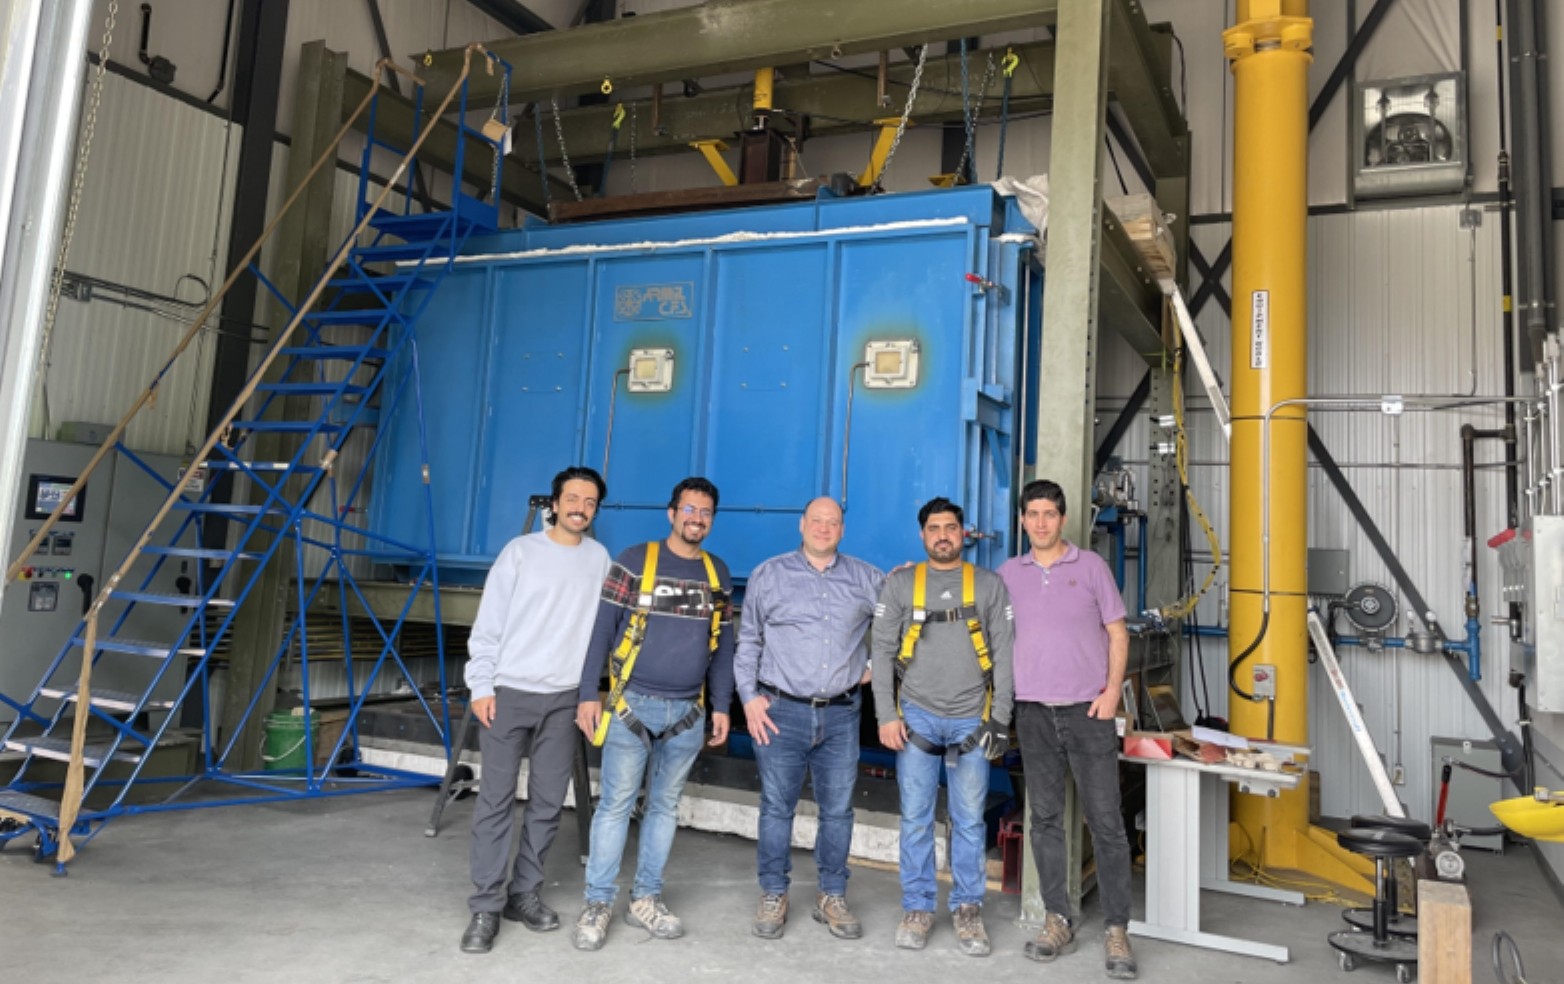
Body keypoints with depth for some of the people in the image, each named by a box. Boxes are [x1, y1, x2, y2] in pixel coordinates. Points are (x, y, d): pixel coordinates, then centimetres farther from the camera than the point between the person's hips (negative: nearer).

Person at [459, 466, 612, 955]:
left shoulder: (599, 558, 7)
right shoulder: (521, 551, -1)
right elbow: (488, 624, -2)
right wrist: (481, 685, -8)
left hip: (564, 699, 3)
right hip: (508, 693, -3)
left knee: (548, 803, 6)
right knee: (495, 801, -2)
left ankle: (524, 894, 19)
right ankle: (485, 907, 6)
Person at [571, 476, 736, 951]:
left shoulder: (718, 573, 9)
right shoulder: (635, 560, -4)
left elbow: (723, 647, 12)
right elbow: (602, 629, -5)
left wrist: (721, 707, 9)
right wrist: (588, 694, -10)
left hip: (688, 713, 4)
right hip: (632, 705, -4)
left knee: (665, 806, 12)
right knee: (615, 805, 0)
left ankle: (646, 898, 24)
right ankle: (598, 903, 12)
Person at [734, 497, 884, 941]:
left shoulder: (866, 578, 6)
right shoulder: (769, 575, 4)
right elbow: (748, 641, 7)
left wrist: (876, 665, 9)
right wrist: (749, 696, -1)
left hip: (841, 714, 2)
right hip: (781, 711, -1)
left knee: (838, 809, 9)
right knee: (777, 807, 5)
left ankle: (832, 897, 23)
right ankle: (773, 896, 20)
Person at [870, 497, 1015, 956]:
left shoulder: (989, 585, 4)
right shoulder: (900, 583, 3)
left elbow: (1004, 656, 3)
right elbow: (882, 652, 1)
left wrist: (1000, 719, -3)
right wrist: (887, 714, -6)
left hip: (971, 720, 0)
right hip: (917, 716, 0)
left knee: (969, 820, 6)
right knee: (915, 818, 5)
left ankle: (968, 909, 20)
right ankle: (917, 908, 18)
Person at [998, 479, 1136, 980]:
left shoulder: (1091, 565, 1)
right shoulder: (1009, 573, 7)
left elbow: (1116, 631, 3)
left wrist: (1113, 688, -8)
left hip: (1088, 709, -2)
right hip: (1034, 711, 2)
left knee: (1105, 821, -1)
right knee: (1045, 818, 8)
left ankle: (1116, 930, 8)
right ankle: (1058, 920, 20)